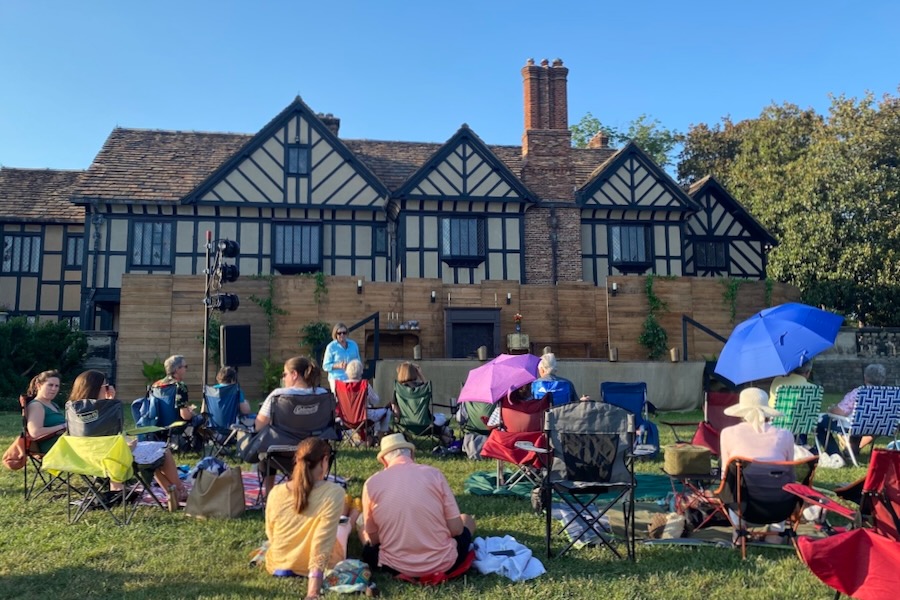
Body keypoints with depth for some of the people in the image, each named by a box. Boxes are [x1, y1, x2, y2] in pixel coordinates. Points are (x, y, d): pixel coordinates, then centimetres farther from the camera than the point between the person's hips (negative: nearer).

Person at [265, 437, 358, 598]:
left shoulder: (276, 492, -17)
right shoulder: (334, 493, -28)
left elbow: (271, 536, 0)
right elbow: (322, 544, -32)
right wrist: (312, 593, -30)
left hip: (278, 565, 3)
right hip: (319, 566, -3)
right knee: (353, 510, 30)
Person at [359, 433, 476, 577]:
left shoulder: (372, 483, -6)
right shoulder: (434, 474, -7)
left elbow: (373, 539, 2)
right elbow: (456, 529, -5)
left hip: (396, 567, 0)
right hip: (443, 563, 0)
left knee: (363, 531, 29)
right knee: (467, 519, 28)